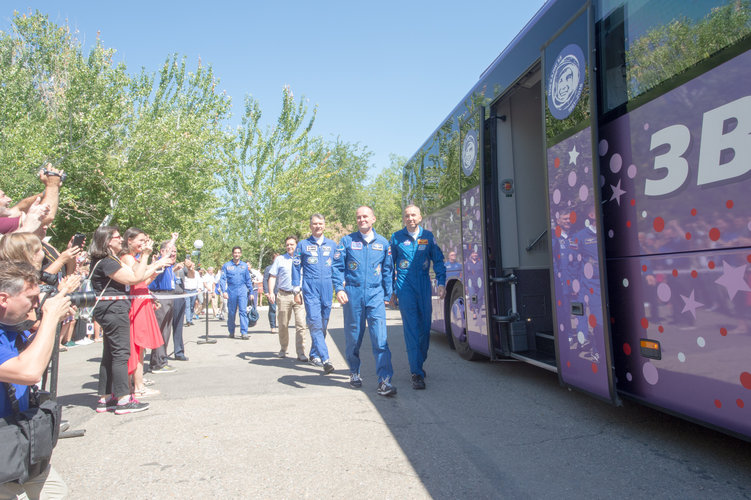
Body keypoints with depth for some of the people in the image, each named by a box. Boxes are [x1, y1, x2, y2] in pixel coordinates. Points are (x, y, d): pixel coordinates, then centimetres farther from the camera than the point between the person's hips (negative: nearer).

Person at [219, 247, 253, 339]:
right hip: (231, 291, 0)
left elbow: (248, 280, 14)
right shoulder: (226, 265, 4)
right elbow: (222, 279, 1)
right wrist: (224, 291, -10)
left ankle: (244, 333, -11)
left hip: (242, 291, 0)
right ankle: (231, 332, 22)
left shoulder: (244, 265, 10)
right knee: (231, 313, 8)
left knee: (243, 311, -10)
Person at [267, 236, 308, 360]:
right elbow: (272, 277, 6)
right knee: (283, 325, 8)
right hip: (283, 295, 0)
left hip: (299, 295, 0)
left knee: (301, 325, -10)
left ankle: (301, 353, -8)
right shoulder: (279, 259, 10)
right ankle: (283, 349, 27)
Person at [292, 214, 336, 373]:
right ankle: (325, 358, -17)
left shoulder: (332, 244, 13)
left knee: (323, 324, 8)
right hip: (310, 288, -3)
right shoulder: (303, 245, 8)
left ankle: (314, 354, 23)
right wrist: (296, 290, 3)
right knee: (315, 322, -14)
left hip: (327, 289, 3)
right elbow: (296, 267, 8)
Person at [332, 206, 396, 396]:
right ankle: (354, 372, 31)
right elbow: (337, 266, 3)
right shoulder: (347, 241, 6)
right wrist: (339, 288, -11)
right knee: (353, 337, 10)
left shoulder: (383, 243, 11)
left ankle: (384, 381, -9)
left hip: (375, 295, 0)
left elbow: (388, 271, 15)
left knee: (381, 338, -10)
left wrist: (386, 295, 11)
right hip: (353, 294, 0)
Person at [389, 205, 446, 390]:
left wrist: (441, 283, -3)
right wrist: (391, 291, 7)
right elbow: (390, 265, 9)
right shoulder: (396, 238, 4)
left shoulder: (428, 236, 8)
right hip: (405, 286, -2)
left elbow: (438, 260, 10)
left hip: (424, 286, 3)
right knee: (411, 328, -9)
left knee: (425, 327, 7)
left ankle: (418, 364, 28)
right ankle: (417, 374, -8)